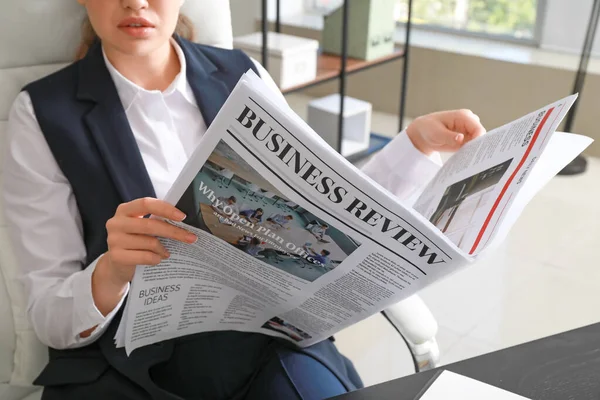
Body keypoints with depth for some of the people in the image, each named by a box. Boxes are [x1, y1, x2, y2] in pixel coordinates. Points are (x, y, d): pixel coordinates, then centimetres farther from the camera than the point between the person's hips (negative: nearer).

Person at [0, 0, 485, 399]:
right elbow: (50, 319, -5)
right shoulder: (44, 113, -4)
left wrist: (419, 141, -3)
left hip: (269, 342, 3)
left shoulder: (243, 78, 4)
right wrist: (112, 271, -27)